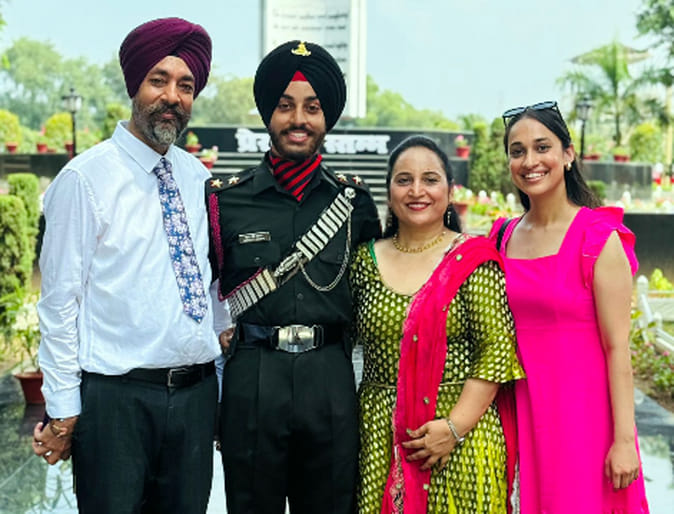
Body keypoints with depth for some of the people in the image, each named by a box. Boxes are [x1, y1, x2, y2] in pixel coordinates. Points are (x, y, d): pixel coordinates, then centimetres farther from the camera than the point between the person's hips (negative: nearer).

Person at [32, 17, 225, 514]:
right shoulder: (85, 178, -8)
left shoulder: (198, 178, 8)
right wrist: (63, 412, -8)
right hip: (116, 398, -5)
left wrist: (219, 385, 14)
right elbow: (60, 301, -8)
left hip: (196, 393, 5)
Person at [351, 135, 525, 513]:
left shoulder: (473, 259, -4)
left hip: (462, 435, -3)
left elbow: (498, 348, -9)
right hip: (380, 437, 3)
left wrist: (454, 427, -14)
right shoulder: (367, 260, 7)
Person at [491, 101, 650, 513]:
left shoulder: (598, 237, -9)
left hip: (581, 411, -5)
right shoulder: (503, 237, 7)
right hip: (521, 412, 5)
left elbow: (617, 347, -11)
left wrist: (624, 439, -15)